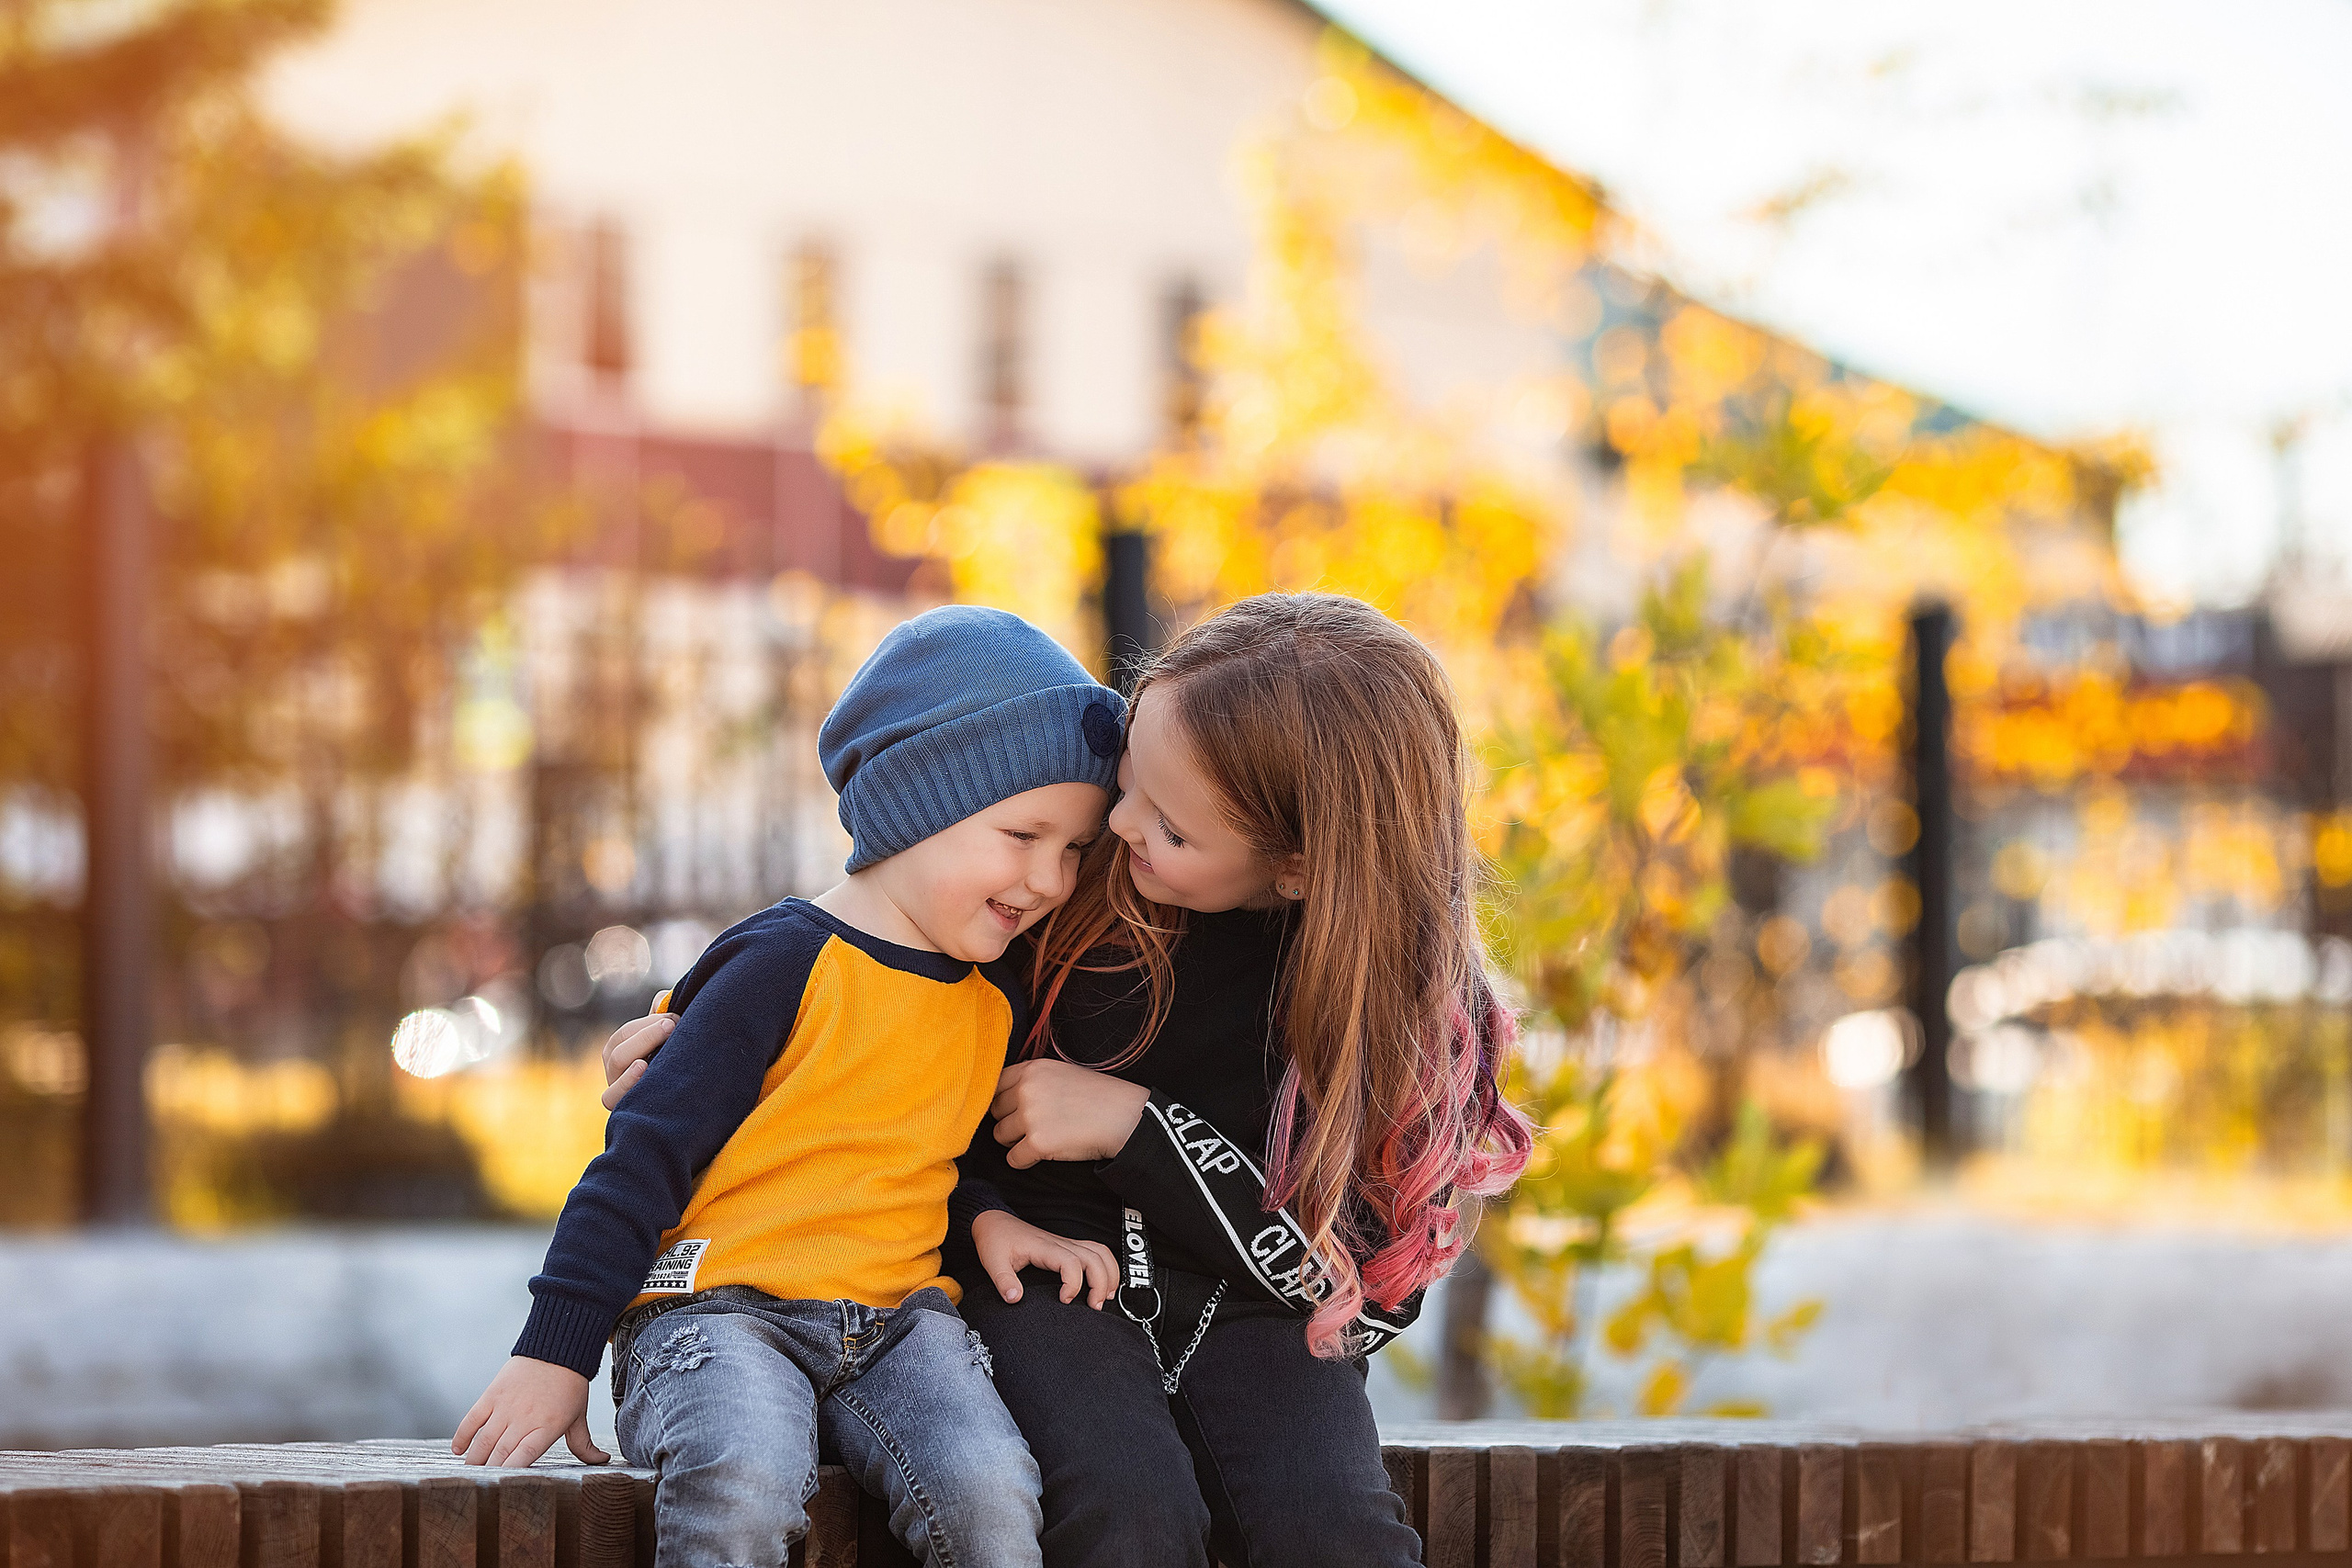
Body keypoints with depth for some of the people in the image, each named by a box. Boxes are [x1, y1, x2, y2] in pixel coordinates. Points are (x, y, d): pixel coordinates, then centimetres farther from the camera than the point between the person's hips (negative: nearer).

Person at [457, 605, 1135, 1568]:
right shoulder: (790, 964, -7)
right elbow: (646, 1156, -8)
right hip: (716, 1308, -5)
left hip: (898, 1317, 6)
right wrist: (557, 1351, -12)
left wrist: (994, 1221, 10)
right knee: (741, 1488, -38)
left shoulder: (997, 999, 15)